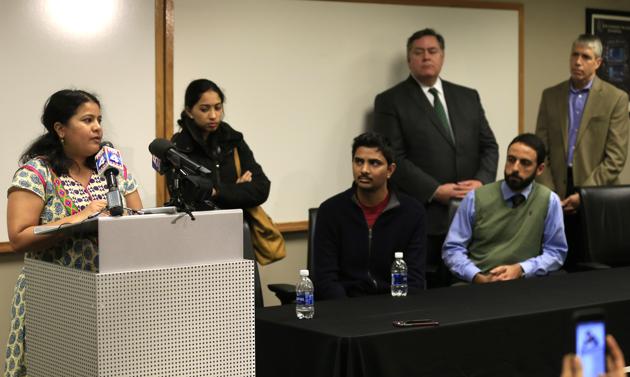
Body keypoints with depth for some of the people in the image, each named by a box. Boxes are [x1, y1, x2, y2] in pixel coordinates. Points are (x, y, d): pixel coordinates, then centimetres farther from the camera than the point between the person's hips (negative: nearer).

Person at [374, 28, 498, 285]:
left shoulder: (468, 97, 16)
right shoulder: (391, 101, 1)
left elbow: (489, 146, 14)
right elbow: (393, 158, -8)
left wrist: (482, 181, -6)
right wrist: (435, 191, -15)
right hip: (421, 216, -4)